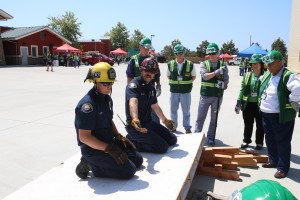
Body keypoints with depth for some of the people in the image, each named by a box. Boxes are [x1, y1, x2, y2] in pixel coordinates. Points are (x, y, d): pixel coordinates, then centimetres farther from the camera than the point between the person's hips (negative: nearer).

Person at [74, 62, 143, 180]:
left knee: (138, 160, 11)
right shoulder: (88, 104, -23)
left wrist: (119, 137, 4)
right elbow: (84, 137, -24)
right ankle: (91, 165, -3)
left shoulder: (107, 98, 6)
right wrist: (110, 149, -25)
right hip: (93, 149, -9)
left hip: (109, 143, 9)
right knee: (128, 171, -16)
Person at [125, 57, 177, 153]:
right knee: (162, 147, -17)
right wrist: (135, 119, -56)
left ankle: (137, 139, 13)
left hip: (148, 122, 9)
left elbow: (155, 106, 24)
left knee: (172, 140, 10)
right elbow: (133, 102, -38)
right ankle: (132, 142, -4)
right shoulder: (133, 85, -17)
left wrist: (165, 120, 32)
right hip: (136, 126, -9)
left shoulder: (151, 88, 10)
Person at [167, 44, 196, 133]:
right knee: (173, 110, 12)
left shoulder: (190, 64, -5)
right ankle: (173, 127, 27)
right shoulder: (170, 64, 0)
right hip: (173, 91, 2)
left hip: (185, 91, -2)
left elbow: (193, 76, 8)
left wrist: (187, 83, -2)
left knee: (186, 110, 7)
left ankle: (187, 128, 21)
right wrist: (173, 82, 4)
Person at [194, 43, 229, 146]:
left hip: (218, 96, 2)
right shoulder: (203, 64, -1)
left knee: (214, 118, 11)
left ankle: (210, 137, 23)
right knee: (200, 117, 6)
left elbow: (226, 79, -3)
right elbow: (205, 76, -17)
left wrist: (223, 83, -25)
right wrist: (217, 72, -29)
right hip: (205, 95, -1)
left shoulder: (223, 65, 3)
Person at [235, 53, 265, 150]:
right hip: (248, 104, 3)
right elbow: (242, 89, 7)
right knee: (248, 124, 15)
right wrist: (238, 102, 2)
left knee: (260, 125, 12)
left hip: (260, 105, -3)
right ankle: (246, 140, 32)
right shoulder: (247, 75, 4)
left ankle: (259, 142, 29)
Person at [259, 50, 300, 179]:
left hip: (282, 116, -8)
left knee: (282, 142, 4)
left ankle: (283, 168, 16)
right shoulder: (267, 75, 9)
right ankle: (273, 161, 37)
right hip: (266, 114, 8)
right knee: (270, 139, 20)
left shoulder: (288, 76, -17)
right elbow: (262, 89, 27)